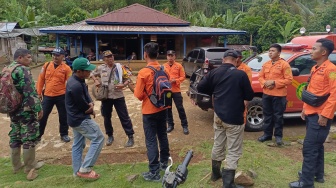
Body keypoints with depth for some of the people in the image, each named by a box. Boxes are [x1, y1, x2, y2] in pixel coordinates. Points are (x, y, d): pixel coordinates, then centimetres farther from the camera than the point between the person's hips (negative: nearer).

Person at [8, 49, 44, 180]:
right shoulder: (23, 70, -16)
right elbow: (30, 91, -23)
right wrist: (38, 108, -18)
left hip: (13, 109, 9)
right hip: (26, 110, -9)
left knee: (15, 137, 17)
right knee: (29, 138, 0)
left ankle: (16, 165, 31)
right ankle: (30, 169, 8)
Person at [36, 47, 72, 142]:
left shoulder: (66, 68, -5)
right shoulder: (46, 65, 2)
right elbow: (41, 79, 7)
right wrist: (39, 92, 5)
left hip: (61, 96, -2)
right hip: (47, 95, 2)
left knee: (63, 116, 10)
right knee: (43, 116, 9)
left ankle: (64, 134, 27)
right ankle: (38, 135, 25)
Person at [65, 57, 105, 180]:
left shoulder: (77, 80, 4)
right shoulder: (76, 86, -28)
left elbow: (86, 96, 11)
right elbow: (83, 106, -21)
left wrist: (91, 103, -9)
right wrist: (91, 110, 0)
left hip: (76, 118, 10)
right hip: (81, 119, -10)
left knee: (78, 144, 17)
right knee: (98, 138, -4)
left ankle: (77, 171, 30)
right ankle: (85, 169, 1)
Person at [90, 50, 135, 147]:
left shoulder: (119, 67, -4)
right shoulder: (100, 68, 1)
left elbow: (127, 79, -1)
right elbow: (92, 74, 18)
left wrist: (123, 85, -19)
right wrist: (96, 81, -1)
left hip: (118, 96, -3)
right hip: (106, 96, 3)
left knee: (124, 117, -1)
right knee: (107, 117, 14)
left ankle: (130, 137, 8)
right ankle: (110, 136, 32)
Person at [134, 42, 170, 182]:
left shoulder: (143, 72, -18)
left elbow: (138, 95, -15)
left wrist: (145, 95, 5)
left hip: (149, 111, -6)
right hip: (162, 109, 6)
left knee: (151, 140, 2)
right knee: (163, 136, 20)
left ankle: (154, 172, 9)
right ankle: (164, 162, 36)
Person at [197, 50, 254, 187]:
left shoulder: (215, 72, 1)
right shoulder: (241, 74, -11)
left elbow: (200, 88, 5)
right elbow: (249, 96, -5)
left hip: (218, 115, 5)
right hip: (234, 118, -5)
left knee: (218, 145, 21)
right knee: (234, 151, 4)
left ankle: (215, 173, 36)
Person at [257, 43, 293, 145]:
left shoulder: (284, 64, -8)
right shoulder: (266, 64, 11)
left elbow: (289, 79, -13)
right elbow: (260, 77, 13)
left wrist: (274, 82, -19)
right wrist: (265, 83, -8)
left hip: (279, 95, -6)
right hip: (266, 94, 6)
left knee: (278, 116, 3)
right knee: (267, 115, 13)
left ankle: (278, 136, 16)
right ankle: (267, 134, 25)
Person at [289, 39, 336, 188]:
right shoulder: (315, 69, 13)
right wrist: (305, 109, 16)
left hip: (320, 116, -9)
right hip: (311, 114, 9)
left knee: (309, 148, -6)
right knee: (317, 146, 19)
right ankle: (318, 174, 33)